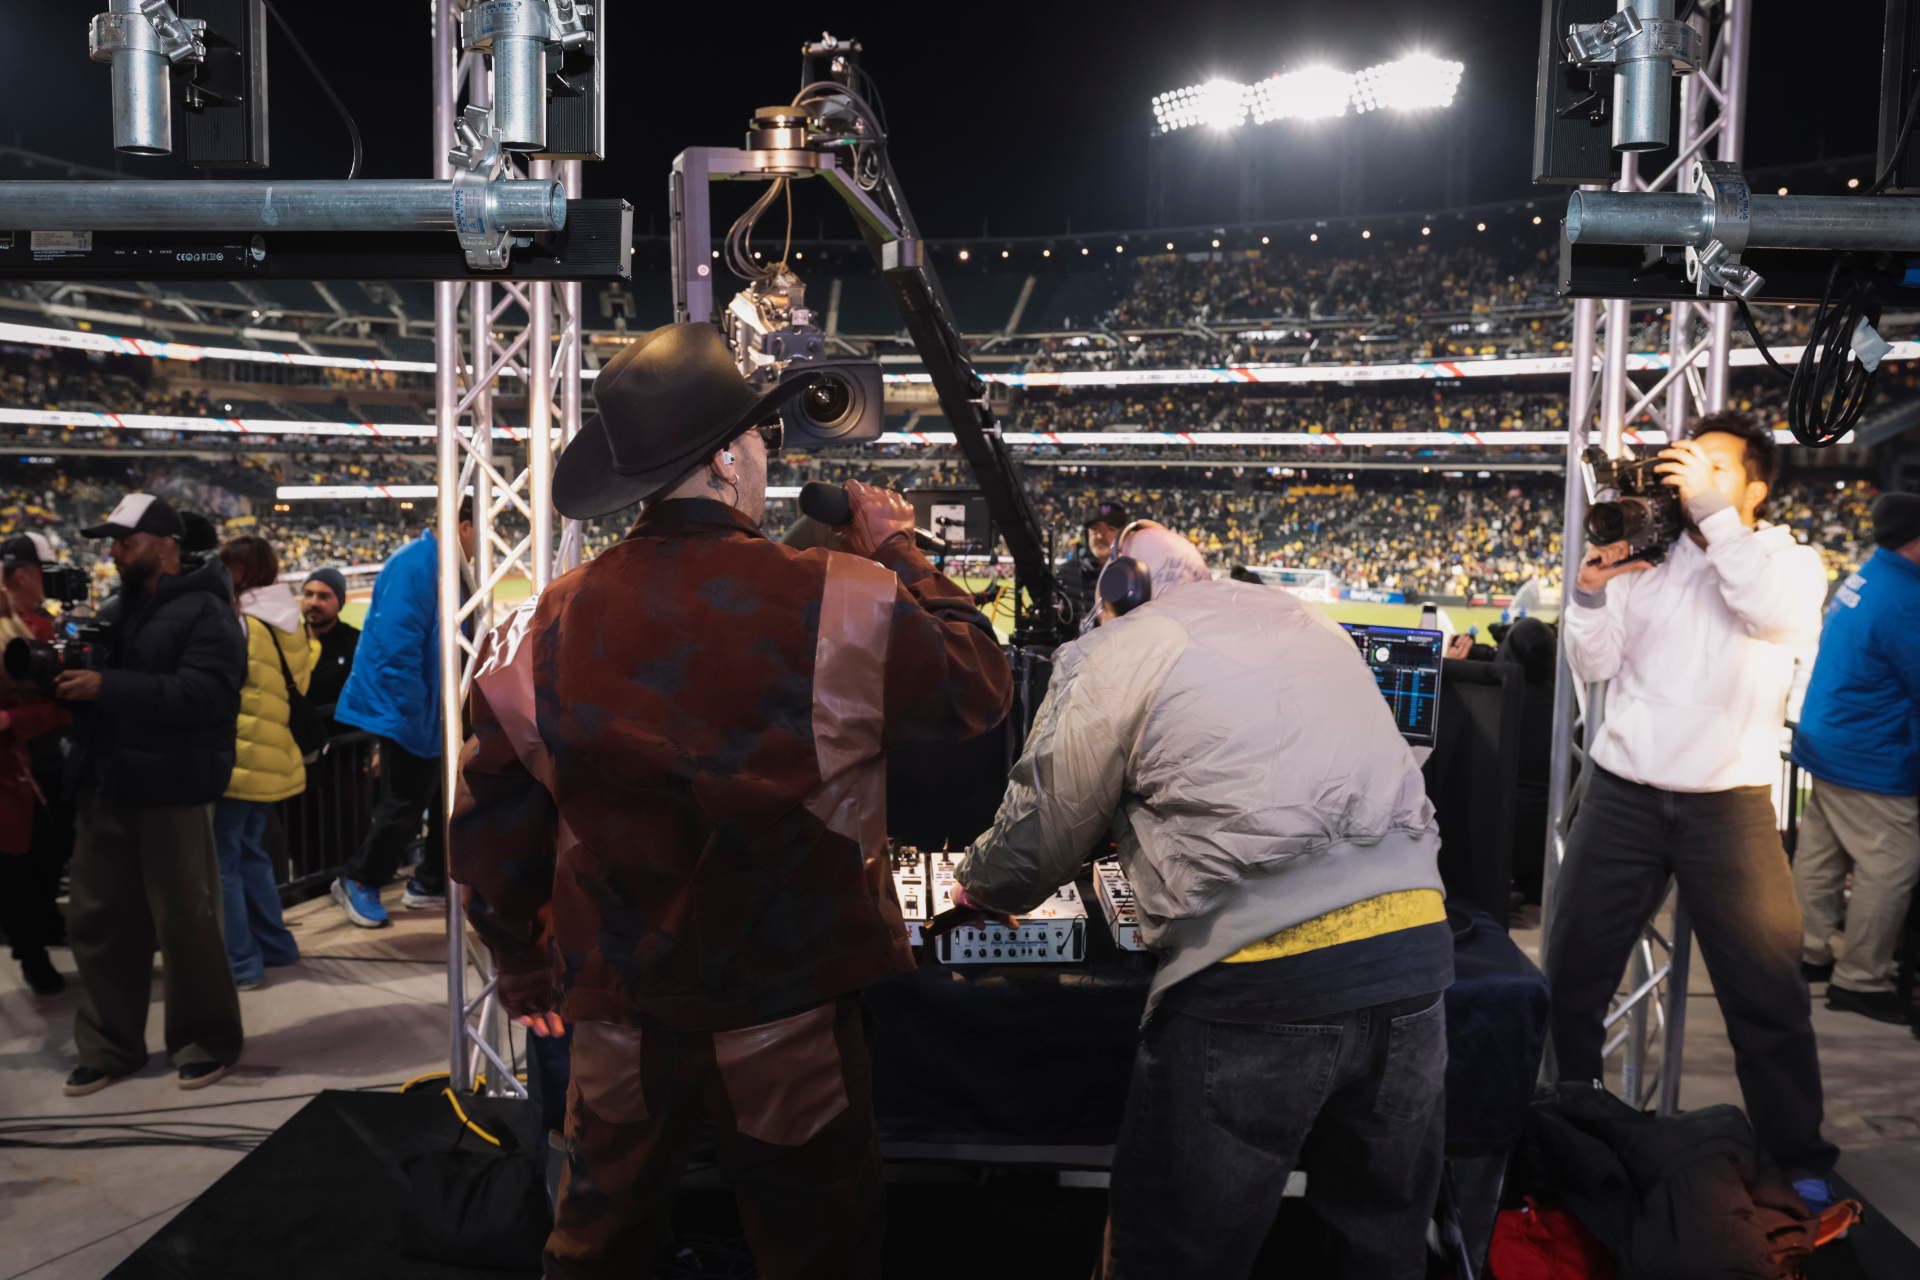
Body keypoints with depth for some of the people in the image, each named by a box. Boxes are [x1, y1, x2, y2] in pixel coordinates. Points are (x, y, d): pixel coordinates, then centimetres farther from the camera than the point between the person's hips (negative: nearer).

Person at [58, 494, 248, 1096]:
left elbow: (201, 695, -23)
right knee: (98, 922, 12)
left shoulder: (203, 613, -9)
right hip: (105, 791, 8)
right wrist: (59, 678, 0)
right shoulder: (113, 612, 17)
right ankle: (110, 1046, 26)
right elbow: (89, 683, 23)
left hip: (173, 797, -8)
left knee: (186, 924, 2)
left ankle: (207, 1041, 18)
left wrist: (107, 687, -25)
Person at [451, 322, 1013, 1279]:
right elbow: (980, 688, -1)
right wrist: (898, 554, 10)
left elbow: (491, 828, 2)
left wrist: (521, 965, 19)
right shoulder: (850, 605, -19)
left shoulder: (546, 627, -7)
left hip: (615, 1022, 4)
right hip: (789, 1020, -3)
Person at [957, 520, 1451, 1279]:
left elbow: (1039, 837, 8)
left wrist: (980, 887, 30)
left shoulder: (1115, 654, 1)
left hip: (1259, 977, -6)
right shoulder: (1311, 624, 19)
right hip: (1416, 943, 7)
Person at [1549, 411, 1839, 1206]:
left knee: (1767, 991, 5)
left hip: (1729, 804, -1)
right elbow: (1593, 665, 4)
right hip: (1624, 791, 2)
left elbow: (1779, 613, -21)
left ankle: (1798, 1159, 24)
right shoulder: (1647, 555, 6)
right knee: (1572, 974, 6)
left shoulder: (1791, 560, 3)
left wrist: (1713, 511, -22)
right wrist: (1591, 594, -14)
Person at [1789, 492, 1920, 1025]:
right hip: (1870, 761, -10)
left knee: (1820, 854, 16)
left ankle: (1808, 953, 27)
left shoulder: (1862, 578, 8)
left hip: (1827, 742, 10)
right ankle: (1861, 981, 7)